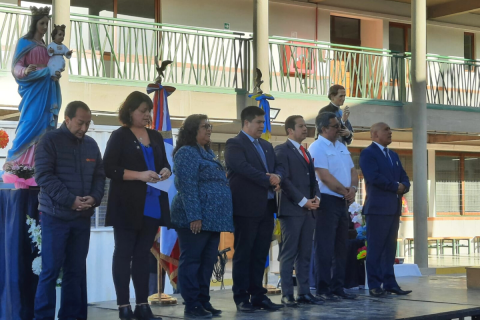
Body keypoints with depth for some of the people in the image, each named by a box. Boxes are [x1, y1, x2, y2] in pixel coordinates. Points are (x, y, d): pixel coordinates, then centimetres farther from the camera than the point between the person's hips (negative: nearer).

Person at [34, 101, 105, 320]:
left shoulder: (91, 145, 11)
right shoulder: (50, 141, -5)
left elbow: (99, 175, 14)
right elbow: (44, 175, -13)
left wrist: (95, 198, -7)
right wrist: (70, 200, -20)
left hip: (82, 217, 5)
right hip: (55, 216, -5)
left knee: (76, 269, 8)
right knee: (51, 269, -4)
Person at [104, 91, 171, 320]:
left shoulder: (156, 137, 15)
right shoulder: (119, 136, -3)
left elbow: (164, 163, 22)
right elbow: (109, 169, -11)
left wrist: (165, 171, -2)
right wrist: (139, 175, -20)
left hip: (152, 204, 6)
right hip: (127, 205, -6)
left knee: (143, 255, 9)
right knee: (124, 254, -1)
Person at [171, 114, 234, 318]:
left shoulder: (208, 153, 20)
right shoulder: (186, 152, -8)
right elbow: (188, 187, -17)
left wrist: (221, 218, 17)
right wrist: (194, 216, -23)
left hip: (213, 218, 9)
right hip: (196, 219, -9)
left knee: (208, 262, 10)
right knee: (191, 261, -3)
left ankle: (203, 301, 16)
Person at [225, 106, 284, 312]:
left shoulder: (267, 146, 20)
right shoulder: (235, 144, -6)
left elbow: (277, 167, 14)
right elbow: (244, 168, -20)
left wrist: (277, 177, -9)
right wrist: (269, 181, -14)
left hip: (267, 207, 7)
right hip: (247, 208, -7)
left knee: (260, 254, 9)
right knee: (243, 254, -1)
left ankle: (258, 295, 15)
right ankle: (241, 298, 4)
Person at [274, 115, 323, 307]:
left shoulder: (306, 153, 22)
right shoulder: (282, 150, -4)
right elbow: (284, 180, -12)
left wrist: (316, 196, 0)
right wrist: (303, 201, -15)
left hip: (308, 210, 7)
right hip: (291, 209, -7)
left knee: (305, 254, 7)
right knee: (289, 254, -5)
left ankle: (304, 293, 10)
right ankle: (287, 295, -3)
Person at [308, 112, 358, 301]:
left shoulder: (341, 147, 16)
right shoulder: (317, 148, -10)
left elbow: (352, 171, 15)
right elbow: (325, 176, -17)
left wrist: (353, 188, -6)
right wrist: (345, 192, -10)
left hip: (343, 201, 8)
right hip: (327, 201, -8)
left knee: (341, 247, 10)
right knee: (325, 247, -5)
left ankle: (337, 288, 17)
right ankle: (323, 290, 0)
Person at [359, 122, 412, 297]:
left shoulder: (393, 155, 21)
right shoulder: (368, 153, -5)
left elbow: (404, 178, 17)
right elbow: (374, 177, -18)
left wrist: (404, 186, -6)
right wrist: (395, 186, -10)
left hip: (394, 208, 8)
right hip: (378, 207, -8)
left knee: (390, 247, 8)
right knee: (376, 248, -4)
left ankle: (389, 283, 12)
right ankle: (374, 285, -1)